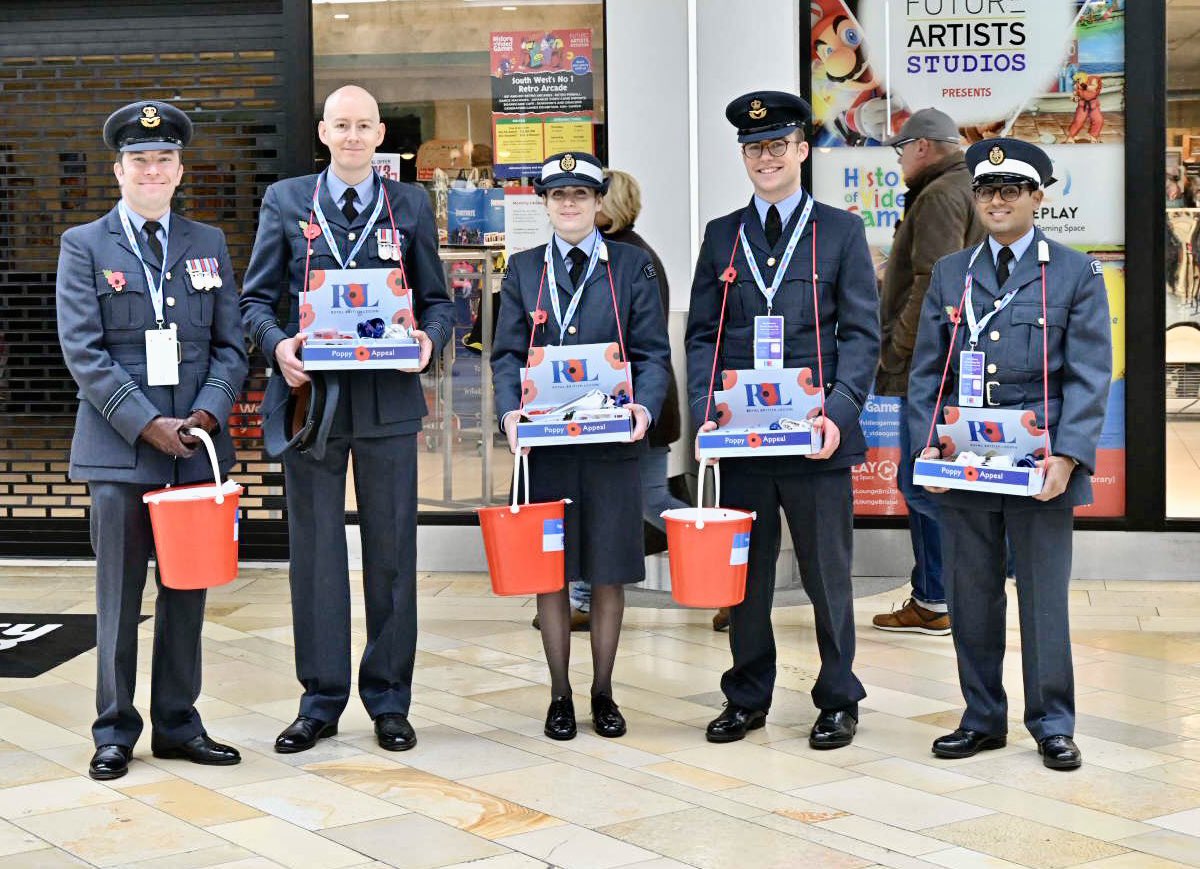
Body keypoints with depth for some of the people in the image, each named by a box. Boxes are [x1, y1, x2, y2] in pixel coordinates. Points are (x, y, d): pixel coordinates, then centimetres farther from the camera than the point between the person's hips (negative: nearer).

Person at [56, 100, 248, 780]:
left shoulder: (209, 245, 12)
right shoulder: (84, 245, 3)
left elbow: (231, 346, 9)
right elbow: (84, 351, -5)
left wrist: (207, 415, -8)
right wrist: (146, 424, -13)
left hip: (196, 445, 3)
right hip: (120, 449, -3)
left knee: (187, 593, 8)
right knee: (120, 596, 2)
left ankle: (178, 723, 19)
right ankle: (116, 731, 13)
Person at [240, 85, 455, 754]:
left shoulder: (411, 205, 10)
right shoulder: (285, 201, 8)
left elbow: (437, 298, 11)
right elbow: (256, 299, 7)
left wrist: (429, 337, -11)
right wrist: (277, 345, -13)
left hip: (389, 400, 0)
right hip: (311, 397, 0)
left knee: (392, 550, 5)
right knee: (315, 552, 5)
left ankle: (390, 700, 16)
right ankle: (321, 700, 15)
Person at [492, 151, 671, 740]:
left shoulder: (633, 267, 6)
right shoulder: (523, 270, 10)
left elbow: (653, 353, 2)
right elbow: (507, 354, 6)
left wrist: (644, 408, -17)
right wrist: (510, 411, -12)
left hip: (612, 440, -1)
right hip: (543, 442, 1)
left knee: (609, 571, 5)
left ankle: (603, 693, 19)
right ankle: (560, 696, 17)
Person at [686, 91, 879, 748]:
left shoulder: (841, 231, 5)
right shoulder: (722, 236, 12)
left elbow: (862, 333, 0)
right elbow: (702, 335, 10)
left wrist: (838, 413, -13)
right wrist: (705, 414, -5)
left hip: (817, 433, -2)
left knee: (827, 572, 5)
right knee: (744, 572, 9)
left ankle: (837, 700, 19)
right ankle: (747, 698, 22)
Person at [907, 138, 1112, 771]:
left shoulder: (1076, 274, 3)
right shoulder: (949, 274, 12)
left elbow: (1089, 377, -3)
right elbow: (925, 371, 11)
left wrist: (1067, 456, -14)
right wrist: (926, 445, -3)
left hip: (1039, 463, -3)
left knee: (1043, 597, 3)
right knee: (970, 598, 8)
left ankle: (1053, 726, 16)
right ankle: (982, 719, 20)